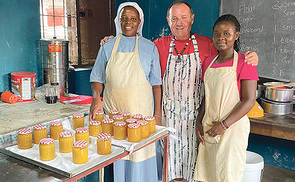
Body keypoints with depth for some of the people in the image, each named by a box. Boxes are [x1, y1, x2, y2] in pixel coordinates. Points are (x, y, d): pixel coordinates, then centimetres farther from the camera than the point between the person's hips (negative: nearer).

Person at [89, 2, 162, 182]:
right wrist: (96, 98, -10)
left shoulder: (150, 48, 3)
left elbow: (156, 84, 4)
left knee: (141, 152, 3)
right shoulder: (108, 47, 6)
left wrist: (158, 113, 0)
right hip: (113, 111, 1)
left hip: (141, 112, -1)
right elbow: (97, 78, 9)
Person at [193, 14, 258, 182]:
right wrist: (200, 121, 5)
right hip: (209, 127, 5)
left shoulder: (244, 62, -8)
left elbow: (249, 101, -13)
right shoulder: (209, 62, 10)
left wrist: (224, 124, -16)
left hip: (233, 127, -5)